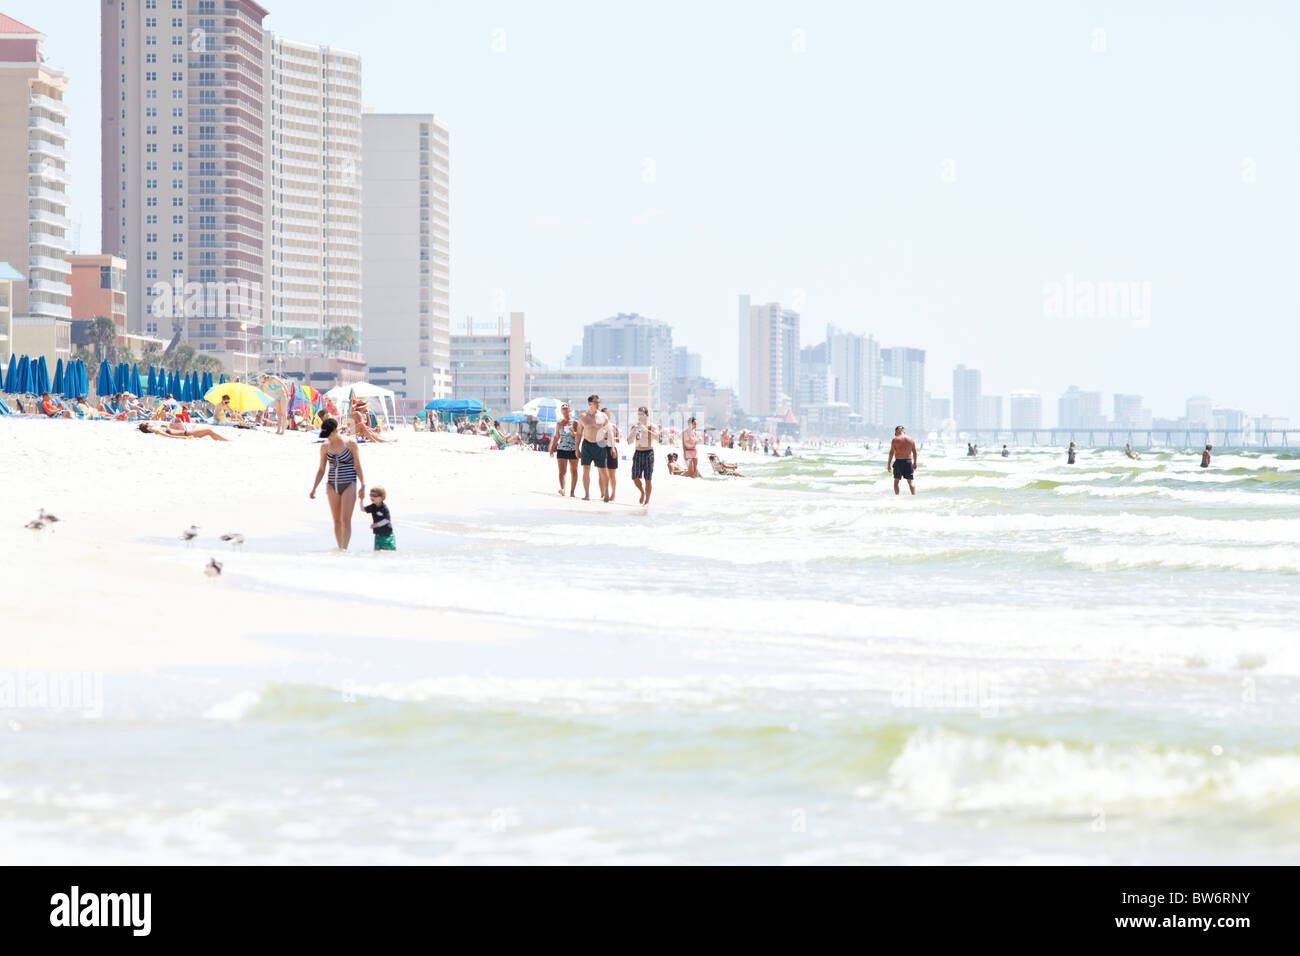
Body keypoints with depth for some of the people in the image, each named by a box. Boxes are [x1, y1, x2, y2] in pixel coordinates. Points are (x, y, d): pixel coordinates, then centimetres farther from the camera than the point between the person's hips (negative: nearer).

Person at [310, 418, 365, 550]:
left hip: (349, 485, -4)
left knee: (345, 520, -13)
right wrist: (314, 489, 6)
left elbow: (358, 466, -1)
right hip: (332, 485, 4)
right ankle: (340, 549, 10)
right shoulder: (325, 447, 6)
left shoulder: (350, 443, -4)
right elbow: (321, 470, 12)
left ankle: (344, 548, -18)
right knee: (337, 520, 4)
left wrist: (362, 486, -7)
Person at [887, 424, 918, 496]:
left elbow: (891, 453, -6)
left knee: (896, 481, 12)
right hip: (908, 461, 2)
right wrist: (915, 463, 18)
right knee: (911, 481, 2)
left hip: (898, 461, -2)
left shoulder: (895, 440, -4)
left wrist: (888, 464, -2)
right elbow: (914, 453, 9)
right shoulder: (910, 439, 6)